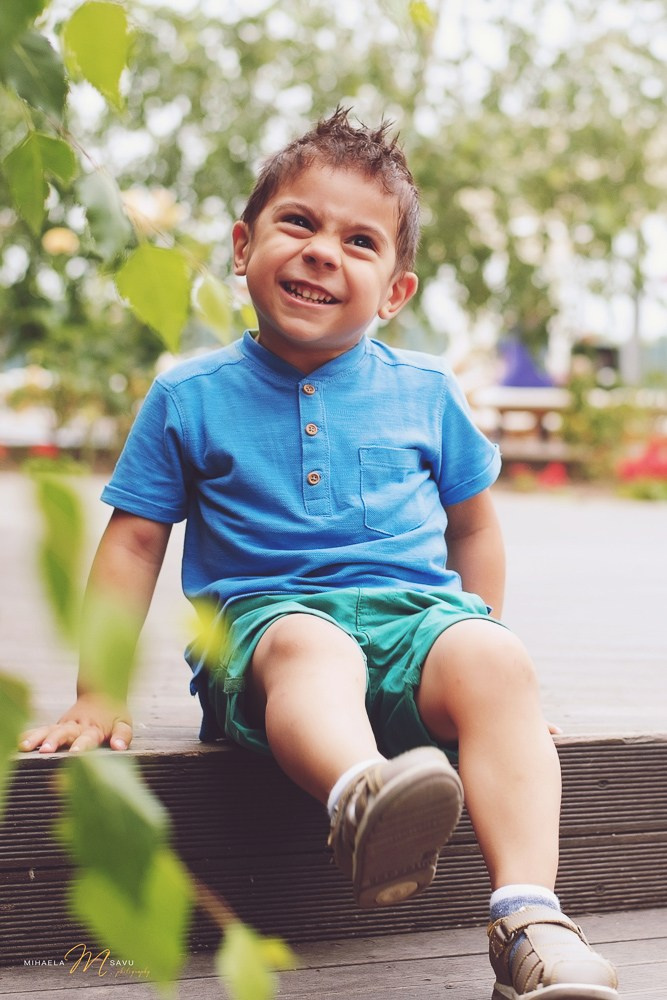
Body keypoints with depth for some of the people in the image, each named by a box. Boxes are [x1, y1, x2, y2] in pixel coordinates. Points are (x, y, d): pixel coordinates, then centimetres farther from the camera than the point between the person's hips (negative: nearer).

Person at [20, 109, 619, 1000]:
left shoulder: (425, 393, 13)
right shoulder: (189, 397, 9)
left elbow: (472, 524, 25)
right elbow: (134, 542, 10)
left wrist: (482, 651, 19)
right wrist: (98, 696, 4)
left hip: (418, 610, 2)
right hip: (264, 615, -2)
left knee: (495, 662, -32)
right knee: (310, 647, -38)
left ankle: (529, 917, -47)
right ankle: (361, 800, -72)